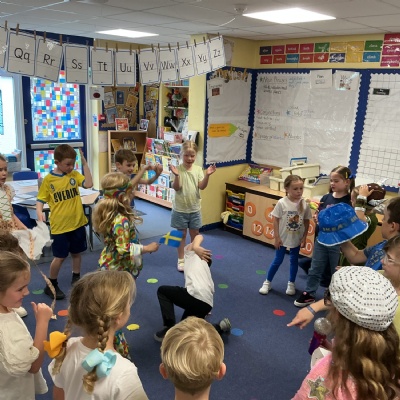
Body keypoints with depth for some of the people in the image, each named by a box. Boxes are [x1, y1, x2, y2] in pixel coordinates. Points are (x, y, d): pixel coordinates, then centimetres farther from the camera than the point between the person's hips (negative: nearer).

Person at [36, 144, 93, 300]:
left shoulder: (74, 174, 0)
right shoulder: (48, 179, -8)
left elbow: (88, 184, -16)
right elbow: (40, 199, -4)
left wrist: (84, 163, -18)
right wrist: (39, 212, -23)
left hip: (77, 222, 4)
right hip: (59, 226, -3)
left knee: (76, 252, 17)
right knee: (60, 257, 2)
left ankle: (76, 279, 35)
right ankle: (51, 285, 20)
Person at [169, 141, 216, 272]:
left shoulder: (198, 169, -2)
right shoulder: (178, 169, -12)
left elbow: (202, 186, -10)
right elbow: (176, 188, -19)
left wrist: (207, 175, -25)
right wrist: (176, 175, -35)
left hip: (194, 209, 3)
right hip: (180, 209, -3)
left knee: (195, 234, 14)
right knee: (182, 235, 9)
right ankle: (181, 260, 22)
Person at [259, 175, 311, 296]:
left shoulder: (304, 204, -10)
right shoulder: (282, 203, -17)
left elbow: (306, 221, 0)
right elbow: (275, 220, -11)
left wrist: (304, 237, -1)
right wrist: (277, 238, -11)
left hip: (297, 239, 2)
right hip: (283, 238, -2)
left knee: (294, 260, 15)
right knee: (278, 260, 7)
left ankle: (291, 284, 33)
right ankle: (267, 282, 24)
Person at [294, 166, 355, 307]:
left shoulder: (349, 201, -13)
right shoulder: (326, 197, 1)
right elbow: (318, 216, 9)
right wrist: (316, 217, -12)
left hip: (338, 242, -4)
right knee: (315, 269, 15)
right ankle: (309, 294, 29)